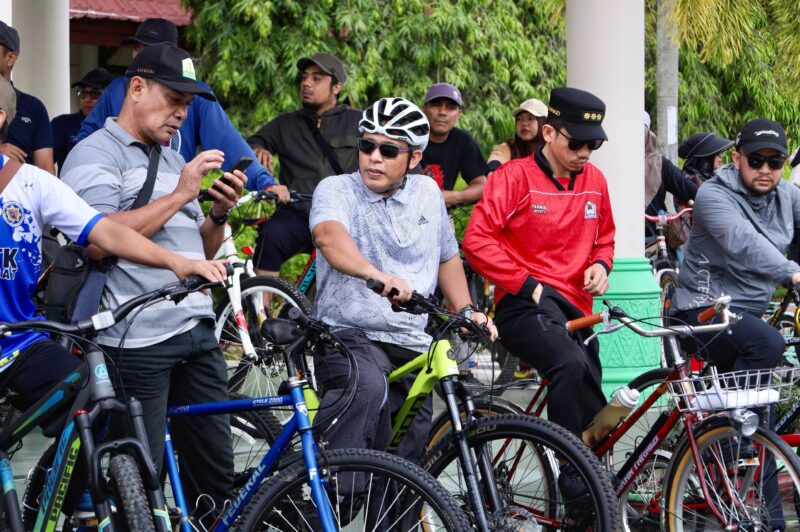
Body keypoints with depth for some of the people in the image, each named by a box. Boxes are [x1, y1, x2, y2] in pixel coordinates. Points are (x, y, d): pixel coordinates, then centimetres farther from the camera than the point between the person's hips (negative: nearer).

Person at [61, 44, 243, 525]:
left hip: (198, 331, 8)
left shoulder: (174, 162, 22)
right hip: (137, 339, -8)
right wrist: (179, 196, -14)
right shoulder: (95, 155, -3)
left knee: (216, 476, 7)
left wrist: (220, 213, 4)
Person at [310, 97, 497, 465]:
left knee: (408, 456, 6)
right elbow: (329, 235, -29)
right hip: (350, 335, -6)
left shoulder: (427, 193, 12)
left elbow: (447, 257, 28)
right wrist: (376, 274, -47)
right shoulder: (336, 189, -5)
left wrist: (467, 310, 13)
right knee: (367, 387, -38)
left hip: (413, 346, 6)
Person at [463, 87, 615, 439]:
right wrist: (529, 285, -16)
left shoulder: (594, 180, 13)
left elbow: (604, 238, 29)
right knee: (572, 365, -35)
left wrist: (600, 264, 5)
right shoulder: (515, 176, -4)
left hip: (574, 307, 7)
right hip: (525, 304, -7)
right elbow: (476, 241, -12)